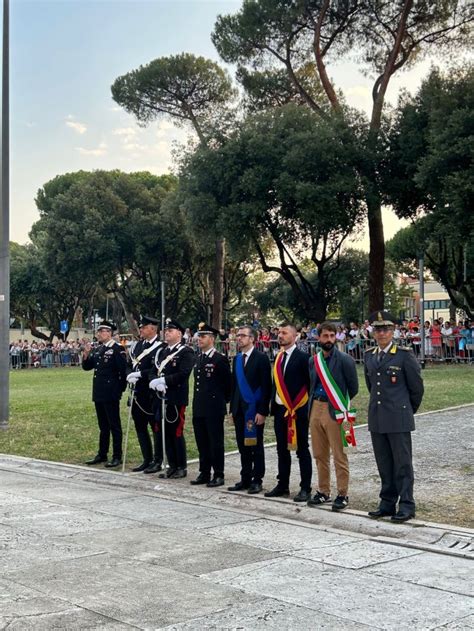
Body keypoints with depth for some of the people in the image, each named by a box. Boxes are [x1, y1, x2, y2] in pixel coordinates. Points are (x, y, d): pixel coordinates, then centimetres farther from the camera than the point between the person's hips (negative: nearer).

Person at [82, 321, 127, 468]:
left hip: (111, 395, -7)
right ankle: (102, 454, 23)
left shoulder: (117, 349, -11)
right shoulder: (97, 350, 12)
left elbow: (123, 370, -12)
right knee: (103, 426, 15)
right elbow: (87, 367, 14)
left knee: (114, 425, -1)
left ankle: (117, 456, 5)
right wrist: (86, 355, -3)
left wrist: (120, 389, -8)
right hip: (99, 393, 8)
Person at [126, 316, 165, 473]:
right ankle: (147, 460, 23)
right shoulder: (137, 346, 13)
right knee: (140, 427, 13)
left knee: (156, 428, 2)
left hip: (152, 395, -8)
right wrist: (130, 376, -4)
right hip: (138, 394, 8)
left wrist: (139, 374, -21)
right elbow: (130, 364, 15)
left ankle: (158, 461, 10)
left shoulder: (160, 347, -11)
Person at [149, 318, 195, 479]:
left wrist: (164, 380, -19)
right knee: (165, 434, 9)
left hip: (176, 399, -7)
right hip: (162, 398, 7)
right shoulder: (162, 352, 17)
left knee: (177, 433, -2)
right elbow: (154, 371, 13)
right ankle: (172, 466, 18)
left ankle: (181, 467, 8)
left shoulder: (186, 352, -7)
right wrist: (156, 382, -9)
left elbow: (183, 374, -18)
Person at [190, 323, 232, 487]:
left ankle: (218, 475, 7)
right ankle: (204, 473, 20)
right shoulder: (199, 359, 13)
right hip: (199, 408, 7)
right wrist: (197, 402, 14)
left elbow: (228, 383, -5)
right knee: (202, 443, 11)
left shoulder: (220, 359, -9)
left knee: (216, 442, 0)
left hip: (214, 409, -7)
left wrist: (223, 400, 1)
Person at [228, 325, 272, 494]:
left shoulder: (261, 358, -7)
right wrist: (232, 409, 10)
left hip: (255, 410, -6)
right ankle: (245, 479, 18)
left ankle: (257, 480, 10)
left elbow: (266, 386, -11)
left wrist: (262, 411, -15)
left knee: (256, 446, 2)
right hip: (239, 409, 6)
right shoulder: (236, 359, 12)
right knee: (243, 446, 10)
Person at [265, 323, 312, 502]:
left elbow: (310, 383, -10)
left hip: (298, 410, -7)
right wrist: (273, 405, 10)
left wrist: (308, 408, -12)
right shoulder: (278, 357, 12)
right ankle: (282, 485, 23)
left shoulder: (303, 357, -9)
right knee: (282, 449, 13)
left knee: (302, 450, 0)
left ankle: (305, 488, 6)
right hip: (280, 410, 7)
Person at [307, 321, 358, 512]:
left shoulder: (344, 360, -7)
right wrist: (313, 403, 11)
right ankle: (323, 491, 23)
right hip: (316, 409, 6)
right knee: (319, 454, 12)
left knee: (339, 455, -2)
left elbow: (353, 388, -3)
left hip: (334, 410, -6)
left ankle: (342, 494, 6)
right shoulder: (313, 360, 10)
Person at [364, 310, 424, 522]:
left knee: (402, 464, 0)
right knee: (384, 465, 11)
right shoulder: (369, 356, 10)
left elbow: (416, 386, 0)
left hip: (399, 419, -5)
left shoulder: (404, 355, -6)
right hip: (376, 419, 5)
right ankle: (387, 503, 20)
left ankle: (406, 506, 6)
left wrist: (409, 409, 9)